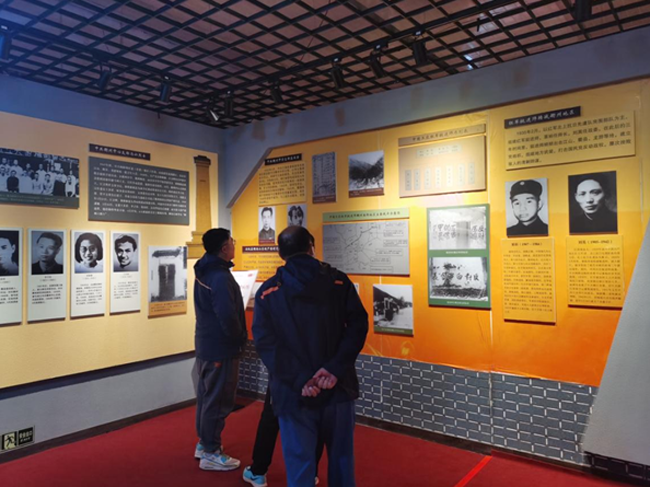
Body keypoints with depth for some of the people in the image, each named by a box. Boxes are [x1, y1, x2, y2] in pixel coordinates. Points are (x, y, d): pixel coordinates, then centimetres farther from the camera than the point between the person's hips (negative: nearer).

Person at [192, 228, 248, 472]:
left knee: (207, 395, 19)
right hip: (220, 347, -10)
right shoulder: (220, 277, -24)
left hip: (206, 342, 10)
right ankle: (211, 453, 14)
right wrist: (240, 338, -13)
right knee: (218, 400, 2)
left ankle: (204, 442, 33)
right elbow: (228, 316, -31)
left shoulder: (204, 271, 8)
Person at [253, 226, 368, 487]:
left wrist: (299, 379, -15)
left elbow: (265, 342, -10)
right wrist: (336, 368, -14)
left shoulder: (267, 292, 0)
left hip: (294, 394, 0)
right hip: (336, 387, 1)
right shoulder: (338, 281, 0)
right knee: (341, 458, 19)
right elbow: (358, 324, -8)